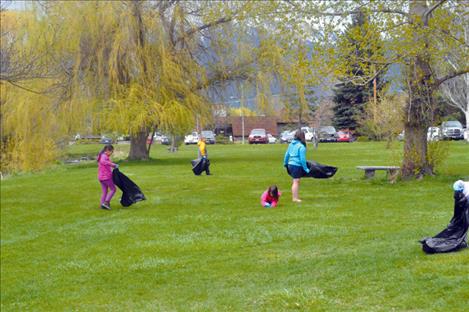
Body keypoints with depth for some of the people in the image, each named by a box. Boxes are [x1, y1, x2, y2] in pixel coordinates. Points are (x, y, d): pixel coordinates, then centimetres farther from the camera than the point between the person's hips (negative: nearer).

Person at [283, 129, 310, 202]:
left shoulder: (291, 144, 7)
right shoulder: (301, 147, -15)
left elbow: (287, 154, 15)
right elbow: (302, 159, -16)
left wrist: (285, 163, 30)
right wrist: (305, 169, -8)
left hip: (290, 164, 8)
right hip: (297, 165, -8)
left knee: (294, 181, 17)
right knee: (296, 181, -3)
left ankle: (294, 197, 24)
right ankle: (295, 198, -2)